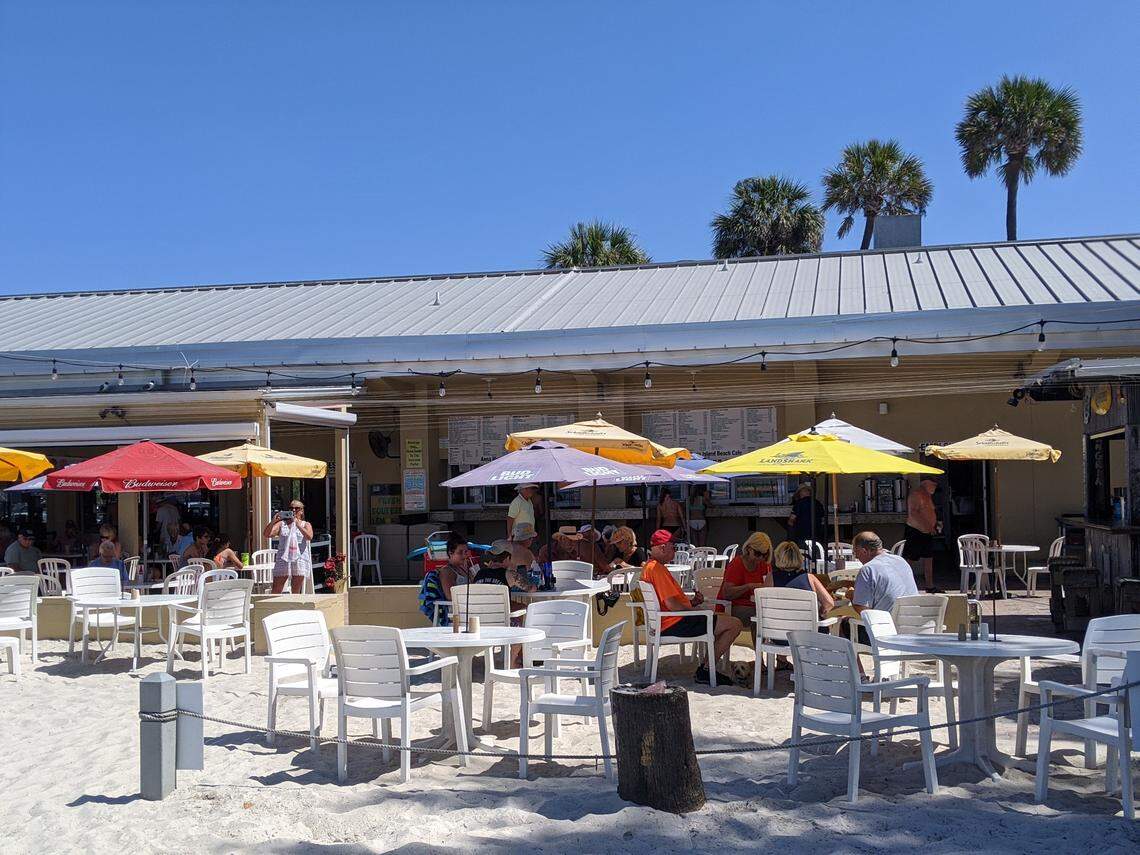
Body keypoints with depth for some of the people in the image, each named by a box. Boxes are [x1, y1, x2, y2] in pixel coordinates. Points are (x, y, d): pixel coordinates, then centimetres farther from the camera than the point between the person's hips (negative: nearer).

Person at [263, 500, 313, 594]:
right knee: (275, 592, -4)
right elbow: (266, 534, 1)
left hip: (299, 560, -1)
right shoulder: (281, 524, 13)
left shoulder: (306, 525, 10)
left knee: (296, 593, 1)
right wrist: (273, 521, -14)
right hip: (283, 559, 1)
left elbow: (309, 537, -11)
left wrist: (297, 524, -19)